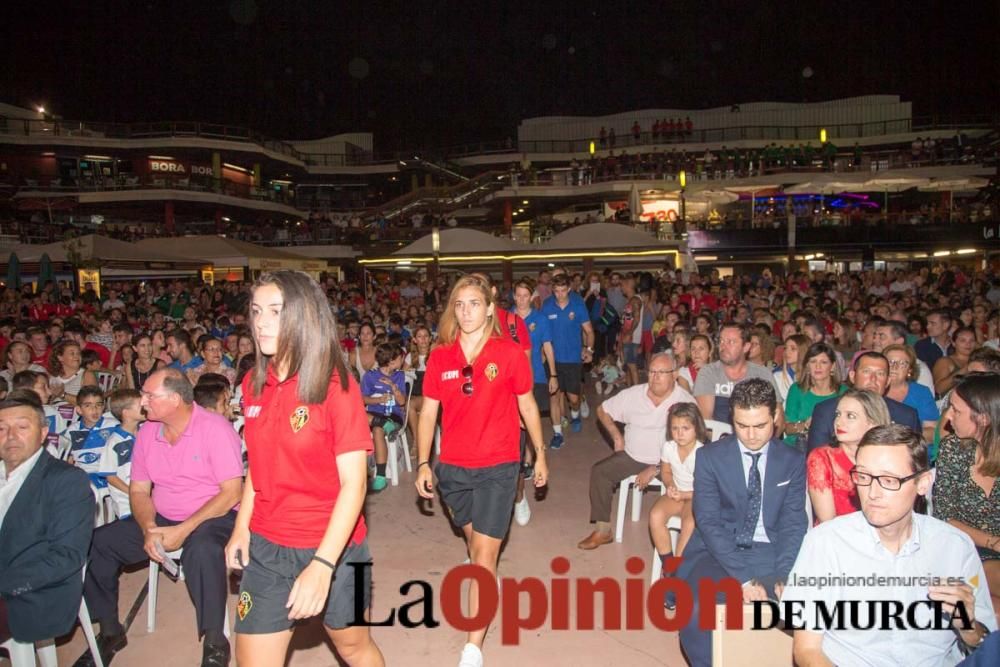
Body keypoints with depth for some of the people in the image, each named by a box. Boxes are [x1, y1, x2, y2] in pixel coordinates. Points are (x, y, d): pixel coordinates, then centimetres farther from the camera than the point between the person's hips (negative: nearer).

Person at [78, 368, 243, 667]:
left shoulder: (215, 428, -16)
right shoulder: (147, 432, 3)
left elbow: (231, 492, -20)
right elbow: (139, 490, 7)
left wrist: (183, 531, -24)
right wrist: (149, 529, -12)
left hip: (212, 517, -6)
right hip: (161, 519, 7)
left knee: (202, 550, -37)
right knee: (97, 542, -8)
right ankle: (110, 631, 12)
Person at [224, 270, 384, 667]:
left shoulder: (335, 386, -17)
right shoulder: (254, 383, -1)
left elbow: (354, 483, -19)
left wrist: (322, 565, -25)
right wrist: (241, 528, 5)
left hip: (333, 546, -4)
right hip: (265, 548, 4)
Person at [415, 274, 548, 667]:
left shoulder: (510, 354, -9)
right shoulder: (440, 357, -3)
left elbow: (527, 406, 2)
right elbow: (428, 413, 3)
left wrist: (540, 453, 8)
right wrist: (423, 464, 0)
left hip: (498, 467, -3)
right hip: (452, 468, 3)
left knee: (484, 554, -4)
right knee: (473, 539, 24)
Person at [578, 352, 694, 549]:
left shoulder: (686, 402, -12)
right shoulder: (633, 394, -2)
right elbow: (603, 410, 14)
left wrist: (656, 469, -18)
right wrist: (616, 436, 2)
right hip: (632, 457, 3)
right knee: (600, 471, -15)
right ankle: (602, 530, -6)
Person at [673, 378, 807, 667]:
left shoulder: (794, 462, 5)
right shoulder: (710, 456, -2)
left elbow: (793, 524, 1)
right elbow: (708, 521, -8)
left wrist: (783, 577, -16)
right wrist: (743, 577, -19)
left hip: (771, 555, 2)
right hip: (719, 552, -1)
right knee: (695, 612, -28)